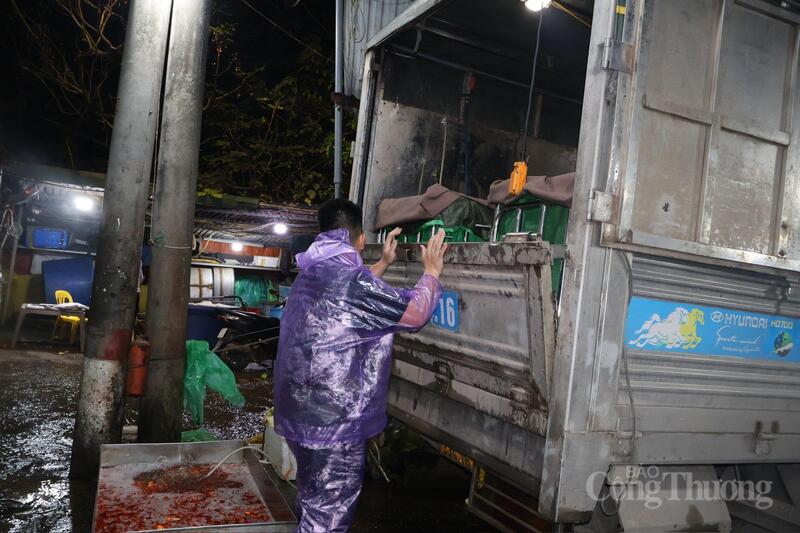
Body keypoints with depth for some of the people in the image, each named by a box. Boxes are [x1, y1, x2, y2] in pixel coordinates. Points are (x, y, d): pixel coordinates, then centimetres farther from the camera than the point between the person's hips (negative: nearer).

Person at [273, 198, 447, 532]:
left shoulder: (313, 276, 7)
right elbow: (413, 313, -13)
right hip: (335, 423, -9)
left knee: (312, 503, 25)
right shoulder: (349, 278, -22)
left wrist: (384, 263, 31)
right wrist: (431, 272, 2)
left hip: (301, 414, 10)